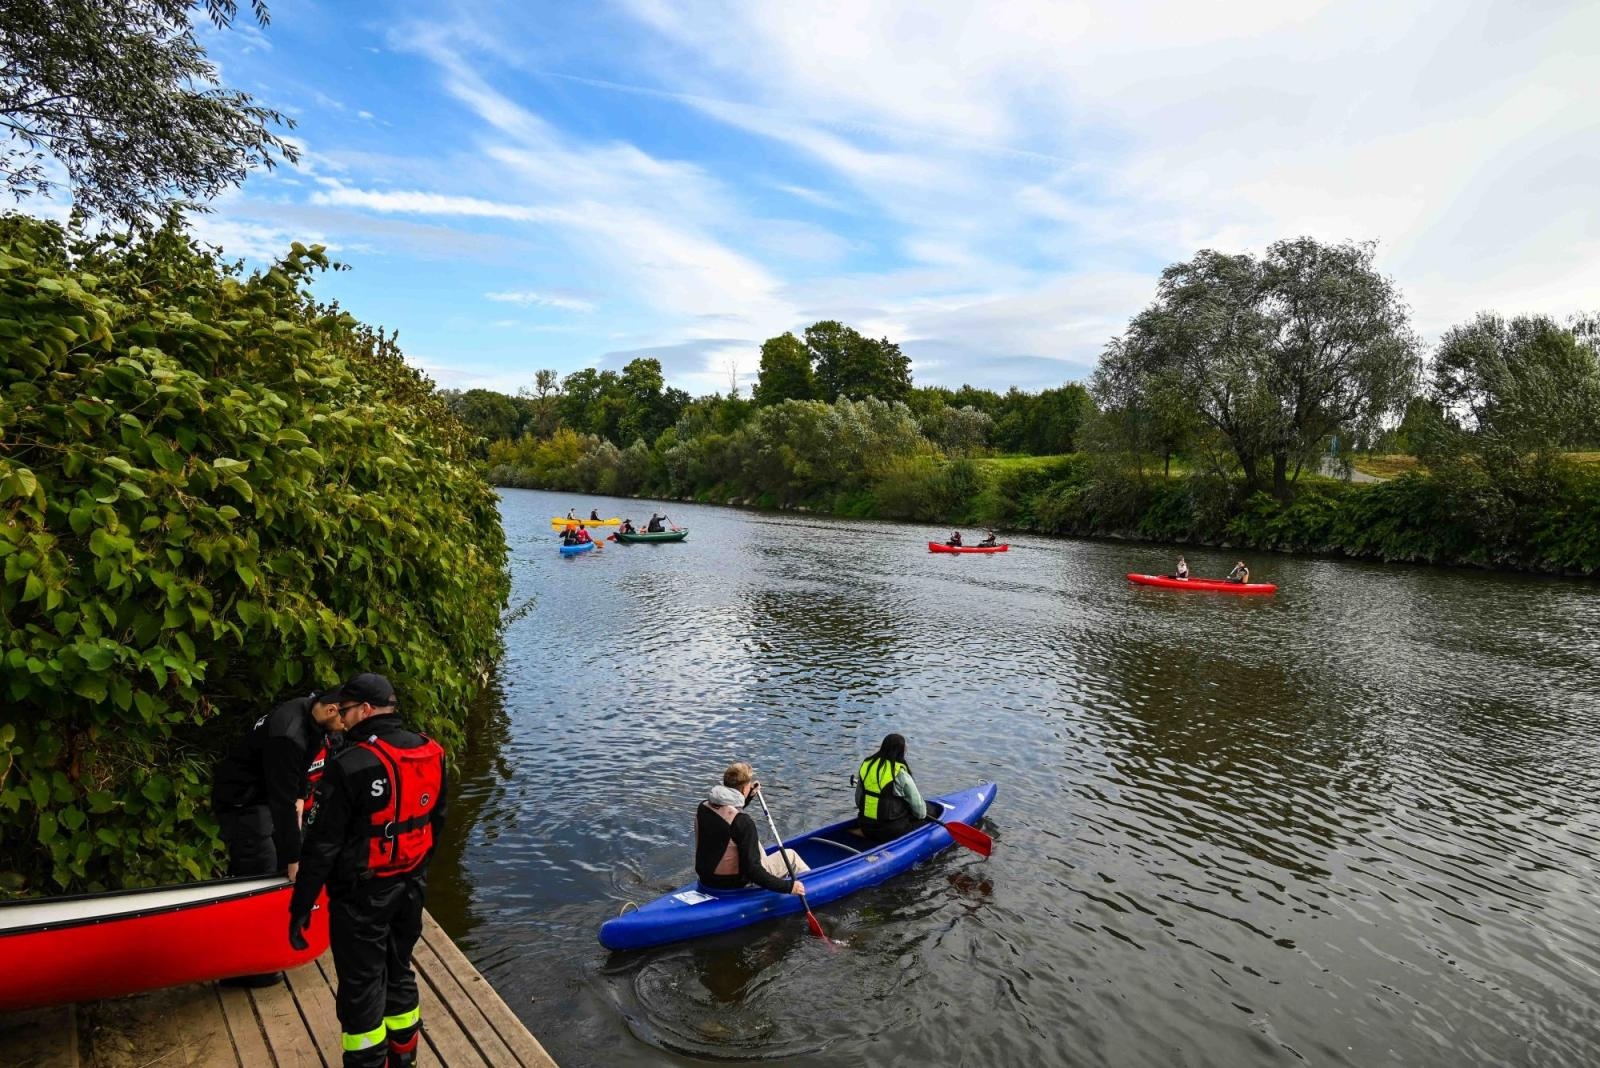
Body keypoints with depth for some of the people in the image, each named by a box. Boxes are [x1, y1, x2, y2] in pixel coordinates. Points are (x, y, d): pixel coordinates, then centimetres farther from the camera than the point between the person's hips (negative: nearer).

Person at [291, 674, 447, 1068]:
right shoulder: (431, 753, -3)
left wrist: (300, 907, -7)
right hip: (411, 888, 7)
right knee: (399, 971, 23)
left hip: (362, 897, -6)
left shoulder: (349, 766, -23)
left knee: (361, 989, 10)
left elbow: (321, 846, -18)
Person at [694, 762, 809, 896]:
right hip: (735, 885, -7)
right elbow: (752, 871, -28)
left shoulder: (702, 807, -7)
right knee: (790, 855, 11)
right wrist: (788, 886, -21)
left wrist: (748, 796, 17)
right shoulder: (743, 822, -28)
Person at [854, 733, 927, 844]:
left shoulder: (866, 765, 0)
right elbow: (918, 809, -8)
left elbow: (858, 800, 9)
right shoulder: (900, 774, -17)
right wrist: (922, 814, 14)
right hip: (892, 832, -6)